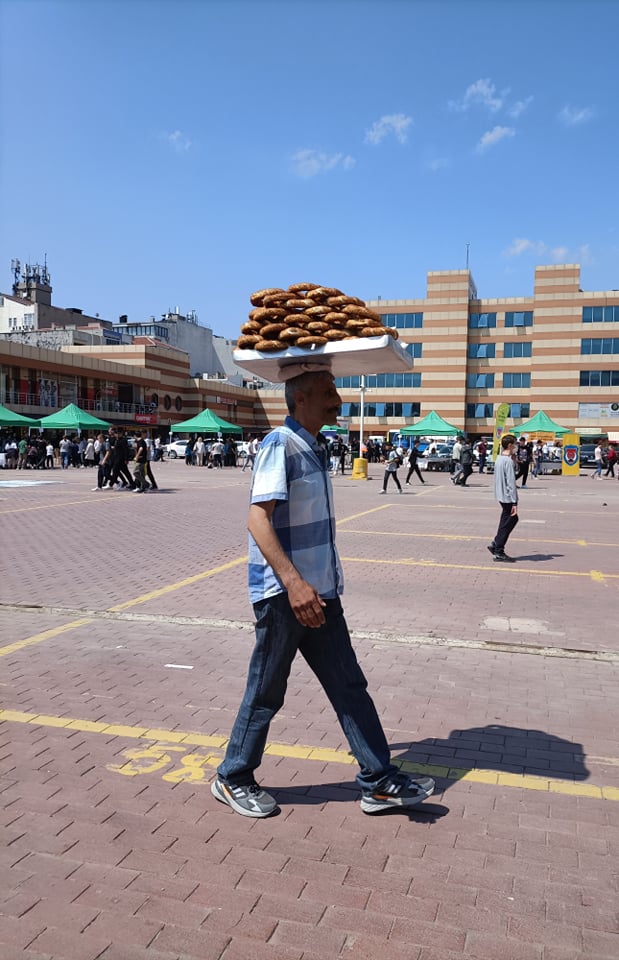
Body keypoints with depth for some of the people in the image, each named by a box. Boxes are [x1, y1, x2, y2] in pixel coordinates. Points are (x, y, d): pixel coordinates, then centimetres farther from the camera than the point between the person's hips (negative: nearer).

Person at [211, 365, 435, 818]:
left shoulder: (316, 448, 13)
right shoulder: (280, 445, -15)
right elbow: (258, 519, -24)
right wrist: (293, 582, -32)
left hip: (319, 592, 9)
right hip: (284, 593, -8)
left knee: (350, 687, 12)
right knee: (266, 693, 7)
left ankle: (380, 783, 23)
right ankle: (233, 779, 27)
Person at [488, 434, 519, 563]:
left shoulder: (499, 459, 10)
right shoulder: (509, 461, -18)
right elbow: (511, 483, -20)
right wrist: (514, 503, -19)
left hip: (501, 495, 9)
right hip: (508, 496, -9)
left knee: (513, 519, 19)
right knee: (506, 524, 0)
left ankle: (495, 544, 19)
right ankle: (499, 553, 6)